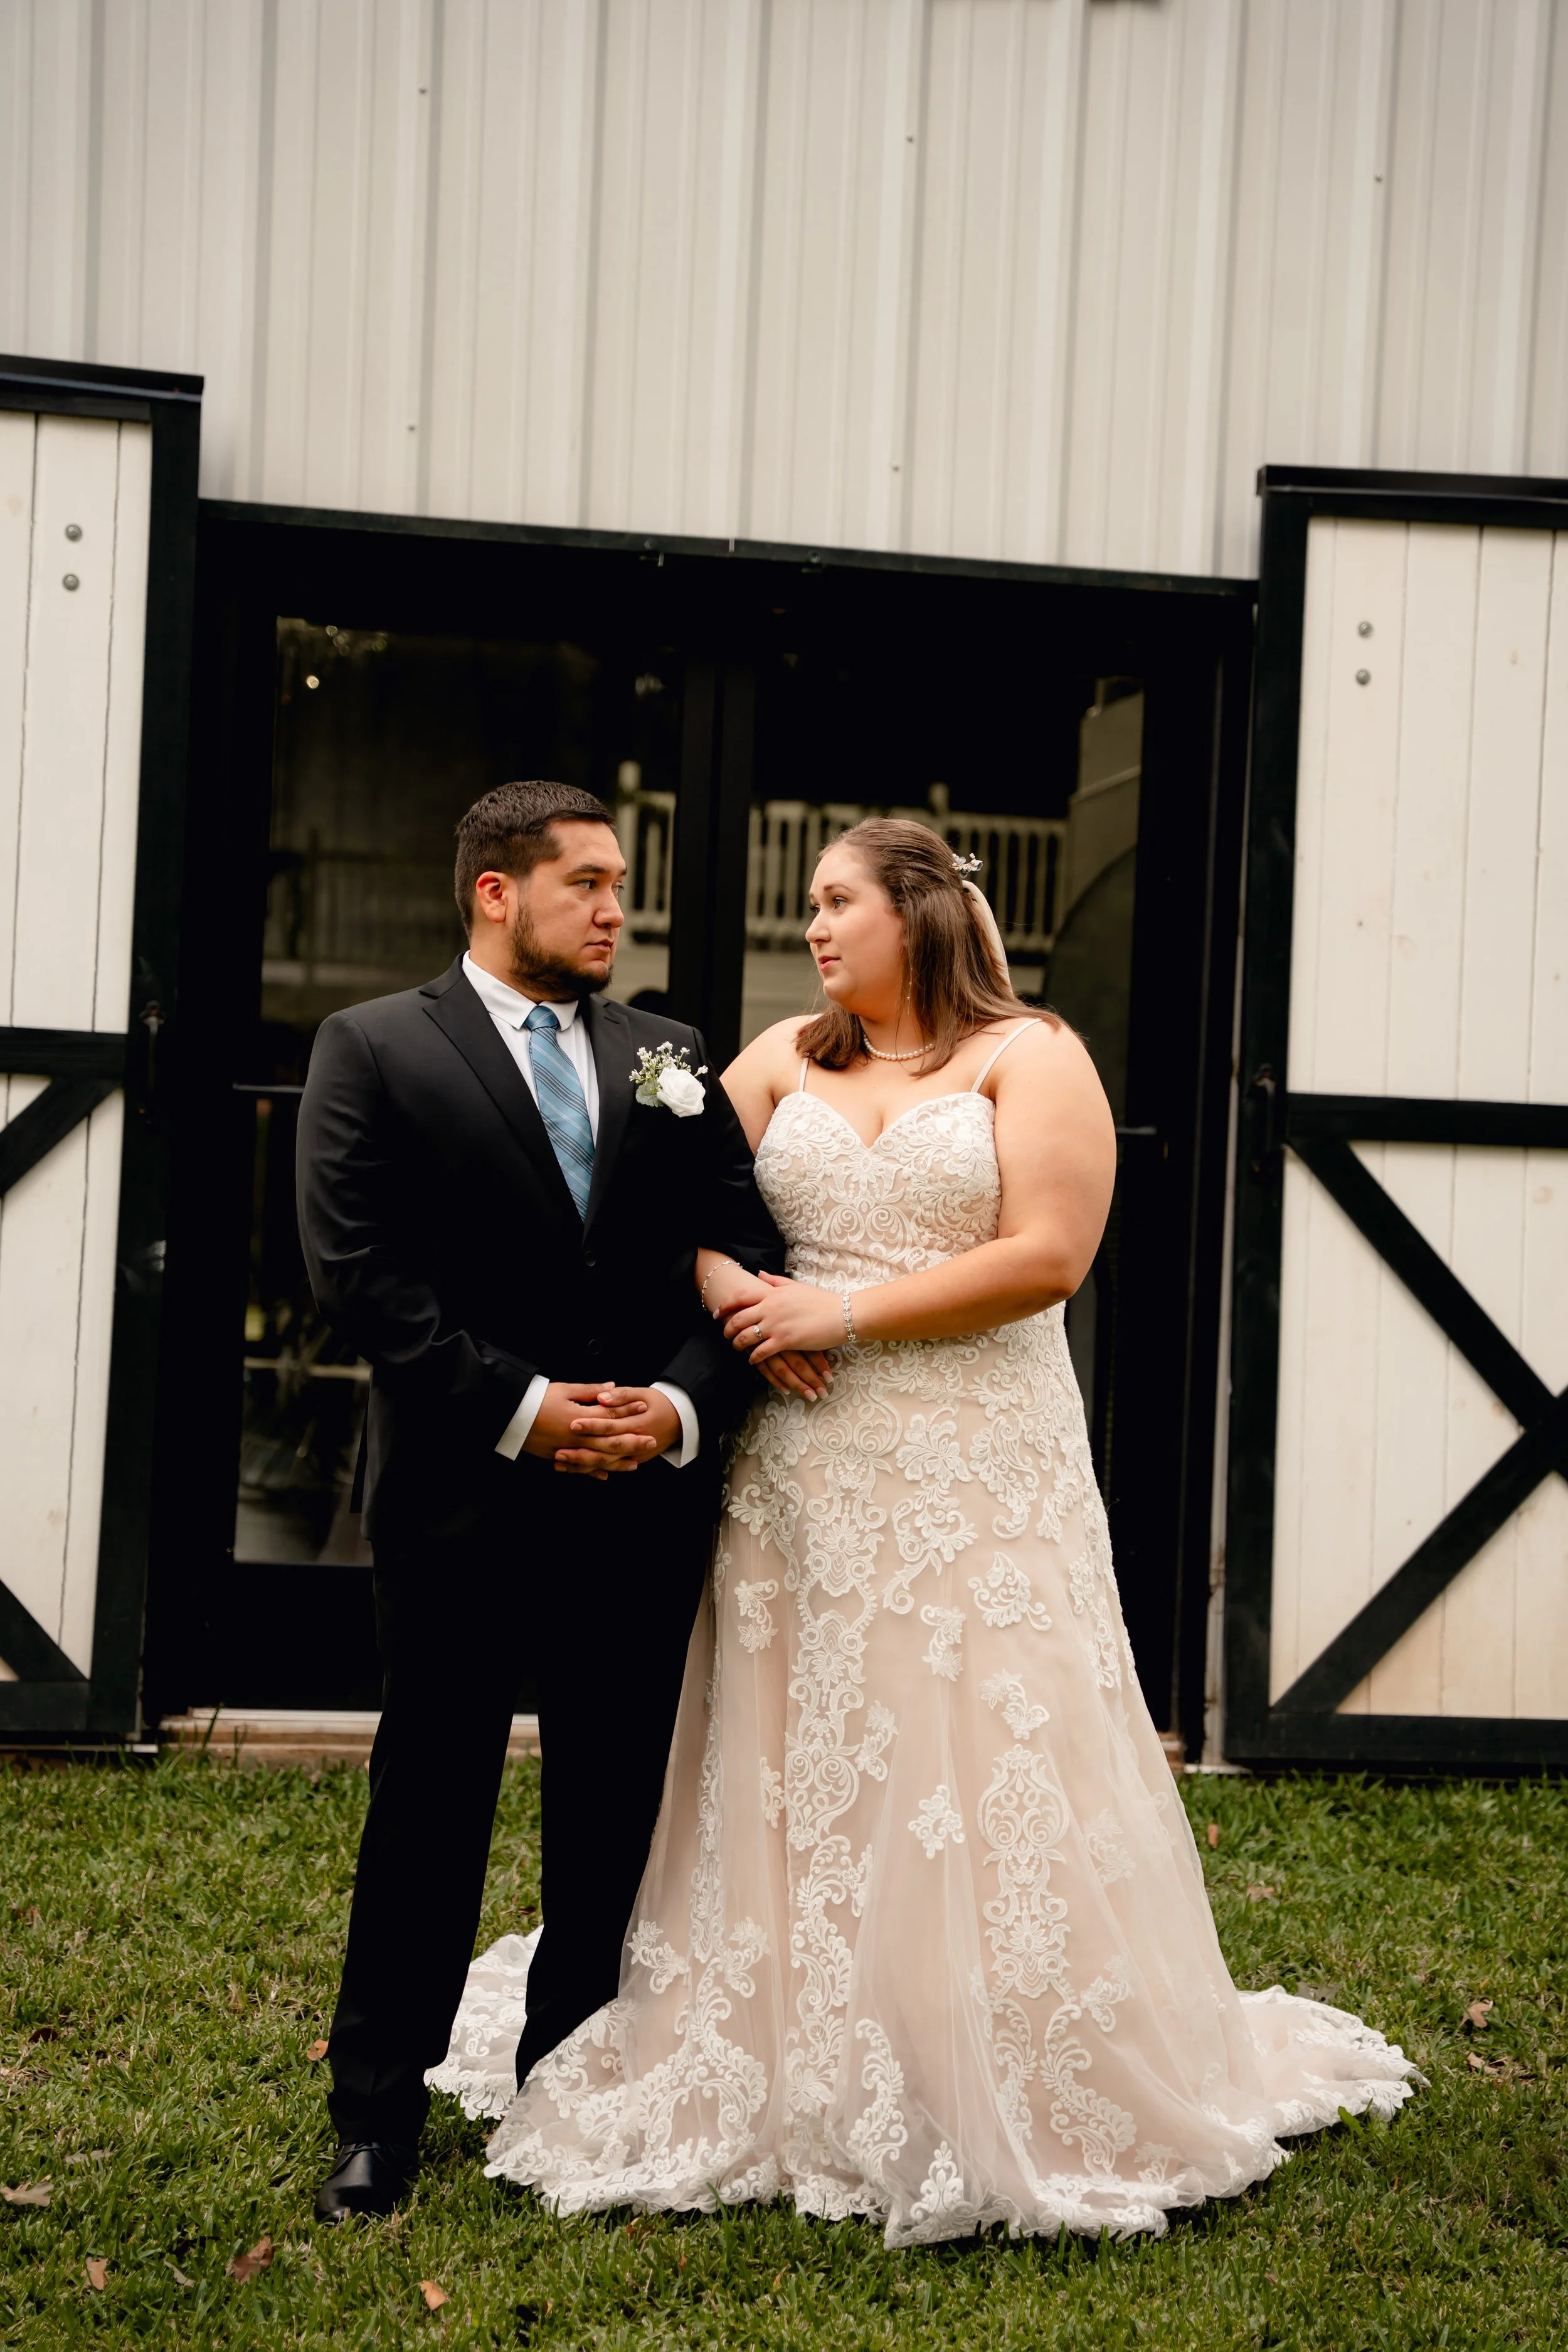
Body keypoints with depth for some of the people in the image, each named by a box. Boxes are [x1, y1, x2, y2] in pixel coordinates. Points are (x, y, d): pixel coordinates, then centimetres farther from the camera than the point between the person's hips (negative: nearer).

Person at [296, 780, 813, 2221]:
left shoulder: (670, 1061, 11)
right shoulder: (375, 1050, 0)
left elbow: (743, 1252, 5)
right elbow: (360, 1271, -10)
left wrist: (682, 1406, -11)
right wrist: (521, 1408, -15)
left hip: (648, 1498, 4)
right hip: (462, 1502, -3)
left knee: (616, 1820, 11)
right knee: (429, 1813, 7)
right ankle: (379, 2115, 21)